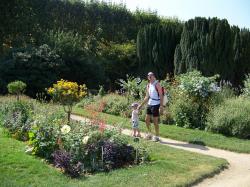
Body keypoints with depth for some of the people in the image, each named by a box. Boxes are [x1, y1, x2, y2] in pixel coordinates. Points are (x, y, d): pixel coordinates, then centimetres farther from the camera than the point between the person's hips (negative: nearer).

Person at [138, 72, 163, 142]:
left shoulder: (157, 84, -9)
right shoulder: (148, 85, 12)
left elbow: (161, 96, -13)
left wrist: (161, 106, -21)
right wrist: (141, 105, 18)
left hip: (156, 105, -7)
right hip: (149, 104, 7)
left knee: (155, 121, -1)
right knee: (147, 120, 12)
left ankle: (156, 136, 12)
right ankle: (149, 133, 29)